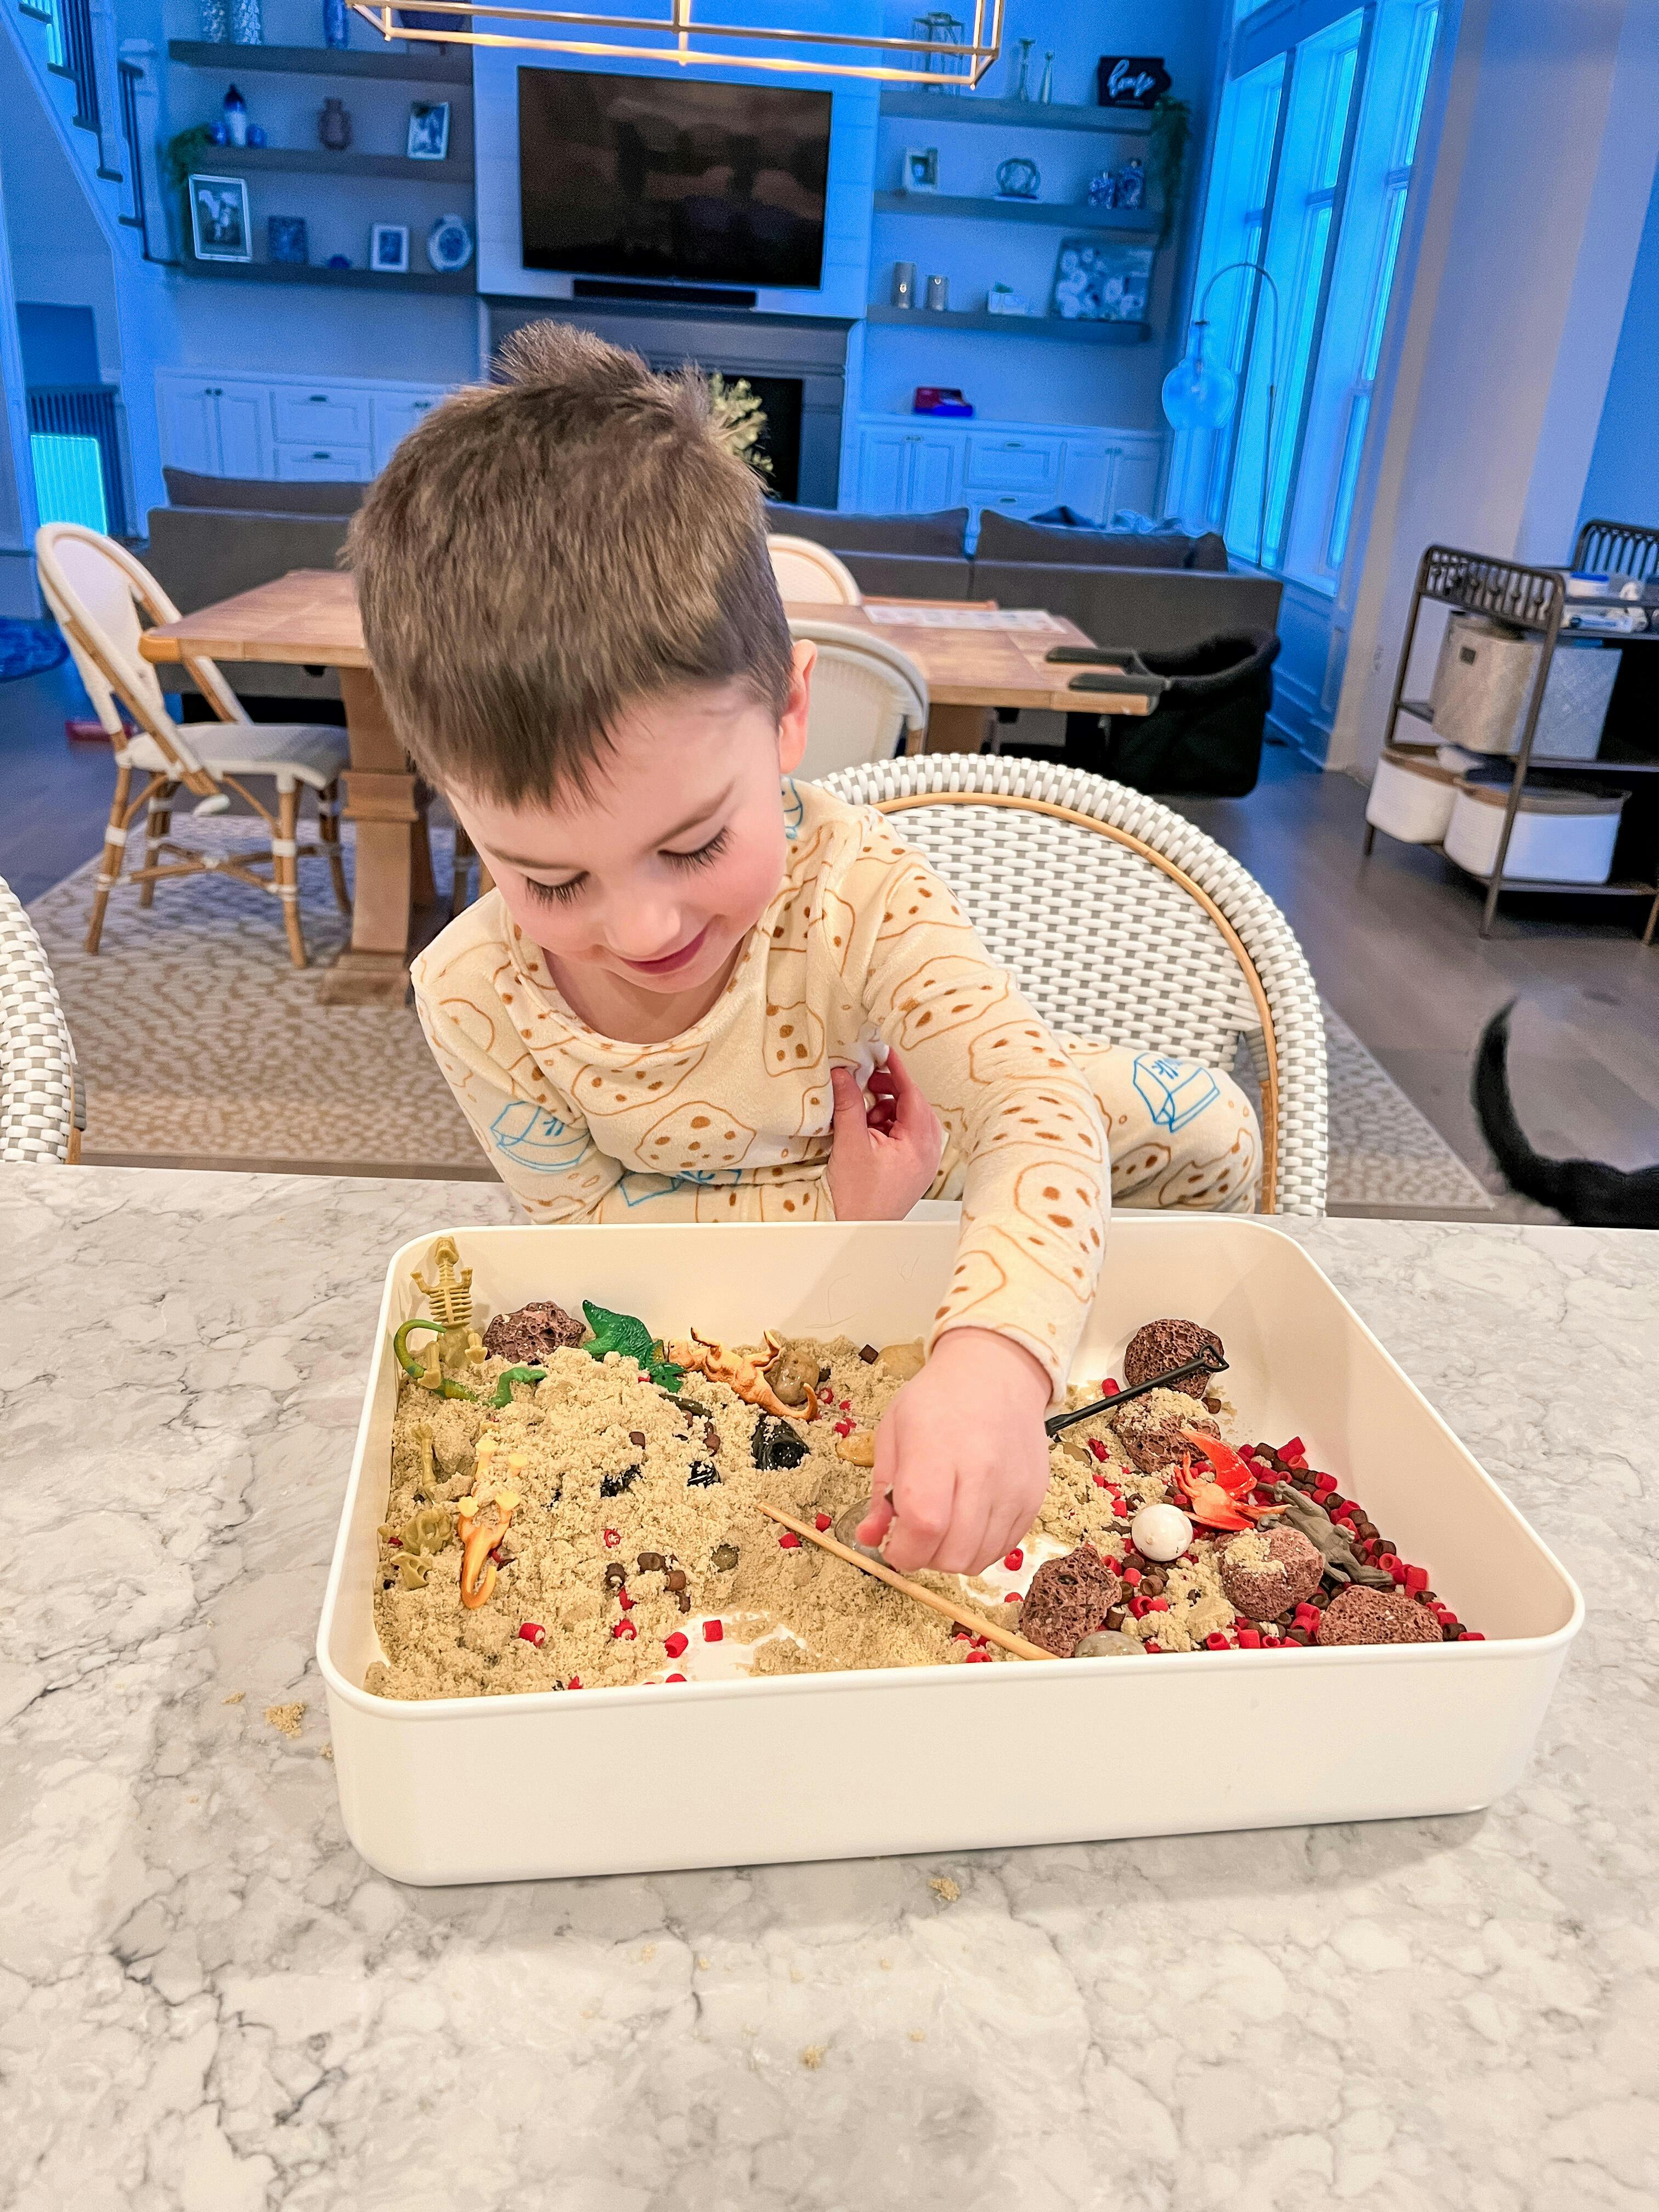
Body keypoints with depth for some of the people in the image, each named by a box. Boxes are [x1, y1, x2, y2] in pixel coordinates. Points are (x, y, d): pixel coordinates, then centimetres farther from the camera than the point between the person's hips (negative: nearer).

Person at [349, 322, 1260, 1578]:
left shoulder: (855, 889, -36)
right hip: (715, 1292, 2)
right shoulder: (474, 1000, -31)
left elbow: (1037, 1109, -45)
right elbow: (584, 1222, -19)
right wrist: (828, 1215, -33)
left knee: (1200, 1123, -7)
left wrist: (994, 1355, -65)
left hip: (888, 1149, -1)